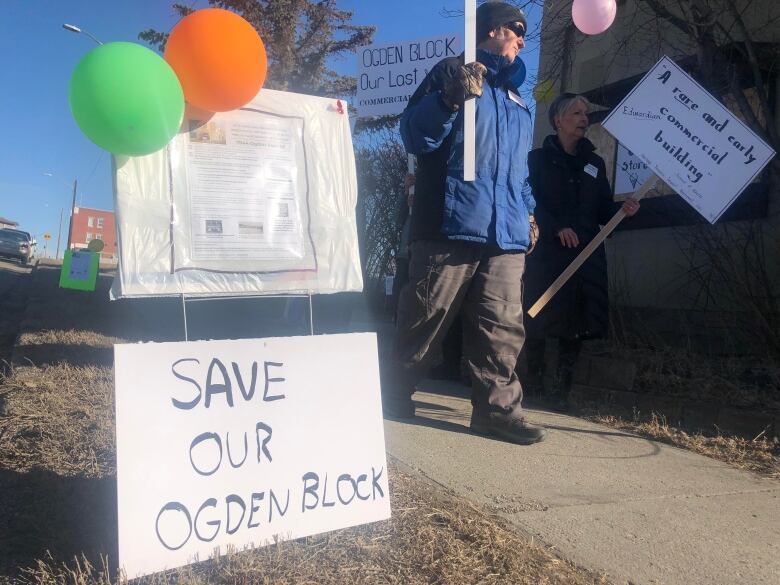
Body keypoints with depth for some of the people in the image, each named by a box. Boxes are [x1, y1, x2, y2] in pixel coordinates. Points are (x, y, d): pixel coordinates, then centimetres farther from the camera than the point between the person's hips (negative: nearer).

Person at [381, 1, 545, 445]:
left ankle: (499, 409, 6)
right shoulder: (451, 72, 5)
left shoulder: (516, 100, 26)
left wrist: (528, 211, 23)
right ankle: (392, 396, 16)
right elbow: (415, 137, -6)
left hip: (506, 234, 6)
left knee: (503, 327, 0)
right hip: (451, 225, -6)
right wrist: (451, 98, -21)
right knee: (424, 320, 0)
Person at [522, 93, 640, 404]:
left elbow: (603, 210, 16)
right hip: (547, 252, -4)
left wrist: (622, 209, -5)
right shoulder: (539, 158, 6)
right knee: (539, 319, -5)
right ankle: (533, 384, 8)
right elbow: (529, 203, -6)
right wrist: (556, 228, -19)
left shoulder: (595, 163, 19)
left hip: (587, 254, 4)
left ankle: (560, 386, 8)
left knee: (579, 323, -1)